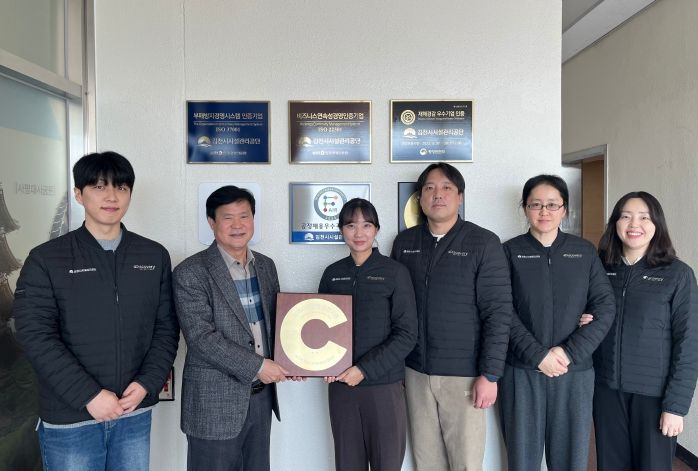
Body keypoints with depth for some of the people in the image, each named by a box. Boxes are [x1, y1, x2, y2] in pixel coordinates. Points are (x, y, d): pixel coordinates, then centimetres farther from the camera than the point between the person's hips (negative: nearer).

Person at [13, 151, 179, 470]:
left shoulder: (155, 256, 3)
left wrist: (147, 384, -9)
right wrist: (89, 395, -16)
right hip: (69, 419, -2)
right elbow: (35, 334, -10)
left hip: (135, 413, 3)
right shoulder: (46, 259, -4)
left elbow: (166, 327, 3)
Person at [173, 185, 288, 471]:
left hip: (261, 396, 6)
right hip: (215, 402, -5)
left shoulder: (266, 266, 7)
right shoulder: (190, 273, -12)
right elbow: (201, 337, -19)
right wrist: (257, 366, -18)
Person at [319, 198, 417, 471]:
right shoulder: (333, 273, 6)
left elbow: (407, 334, -7)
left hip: (384, 385, -2)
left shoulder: (395, 272, -4)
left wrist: (364, 369, -13)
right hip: (340, 384, 3)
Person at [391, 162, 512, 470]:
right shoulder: (404, 243, 5)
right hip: (416, 371, 3)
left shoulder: (483, 243, -6)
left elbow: (498, 312, -8)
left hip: (464, 374, -3)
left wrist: (490, 374, -11)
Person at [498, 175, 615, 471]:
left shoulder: (585, 252, 7)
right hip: (521, 372, -1)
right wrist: (537, 355, -16)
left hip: (575, 372, 2)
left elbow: (605, 307, 0)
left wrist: (569, 352, -11)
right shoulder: (510, 251, 1)